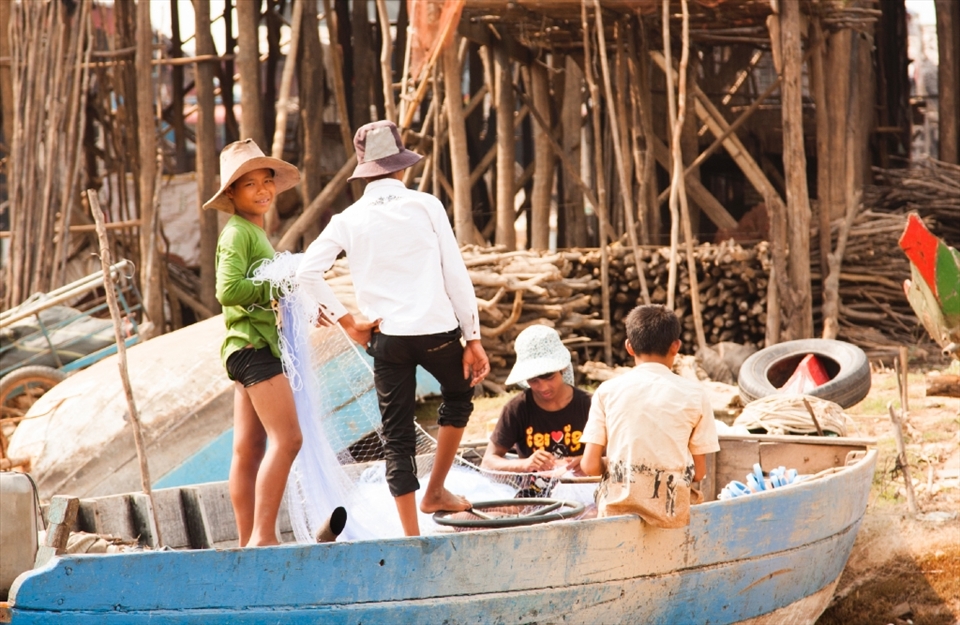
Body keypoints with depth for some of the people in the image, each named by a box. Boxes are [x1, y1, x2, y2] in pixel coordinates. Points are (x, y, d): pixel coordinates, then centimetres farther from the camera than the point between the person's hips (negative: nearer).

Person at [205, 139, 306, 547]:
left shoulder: (254, 232, 20)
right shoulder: (237, 233, -10)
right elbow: (229, 291, -22)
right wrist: (274, 287, -14)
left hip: (254, 348, 10)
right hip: (253, 345, -10)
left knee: (249, 449, 8)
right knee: (287, 437, -17)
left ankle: (249, 542, 9)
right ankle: (263, 537, -20)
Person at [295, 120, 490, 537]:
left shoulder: (348, 220, 4)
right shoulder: (426, 206, 0)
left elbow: (306, 274, -5)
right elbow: (456, 275, -1)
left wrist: (345, 322, 2)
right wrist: (472, 337, 3)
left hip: (386, 338, 1)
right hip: (436, 330, -1)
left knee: (397, 438, 7)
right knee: (458, 396, 29)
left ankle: (412, 538, 5)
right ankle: (435, 491, 27)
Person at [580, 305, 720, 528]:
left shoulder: (607, 391, 3)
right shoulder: (694, 394, 1)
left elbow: (590, 465, -1)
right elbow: (698, 472, 3)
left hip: (616, 508, 1)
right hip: (671, 511, -1)